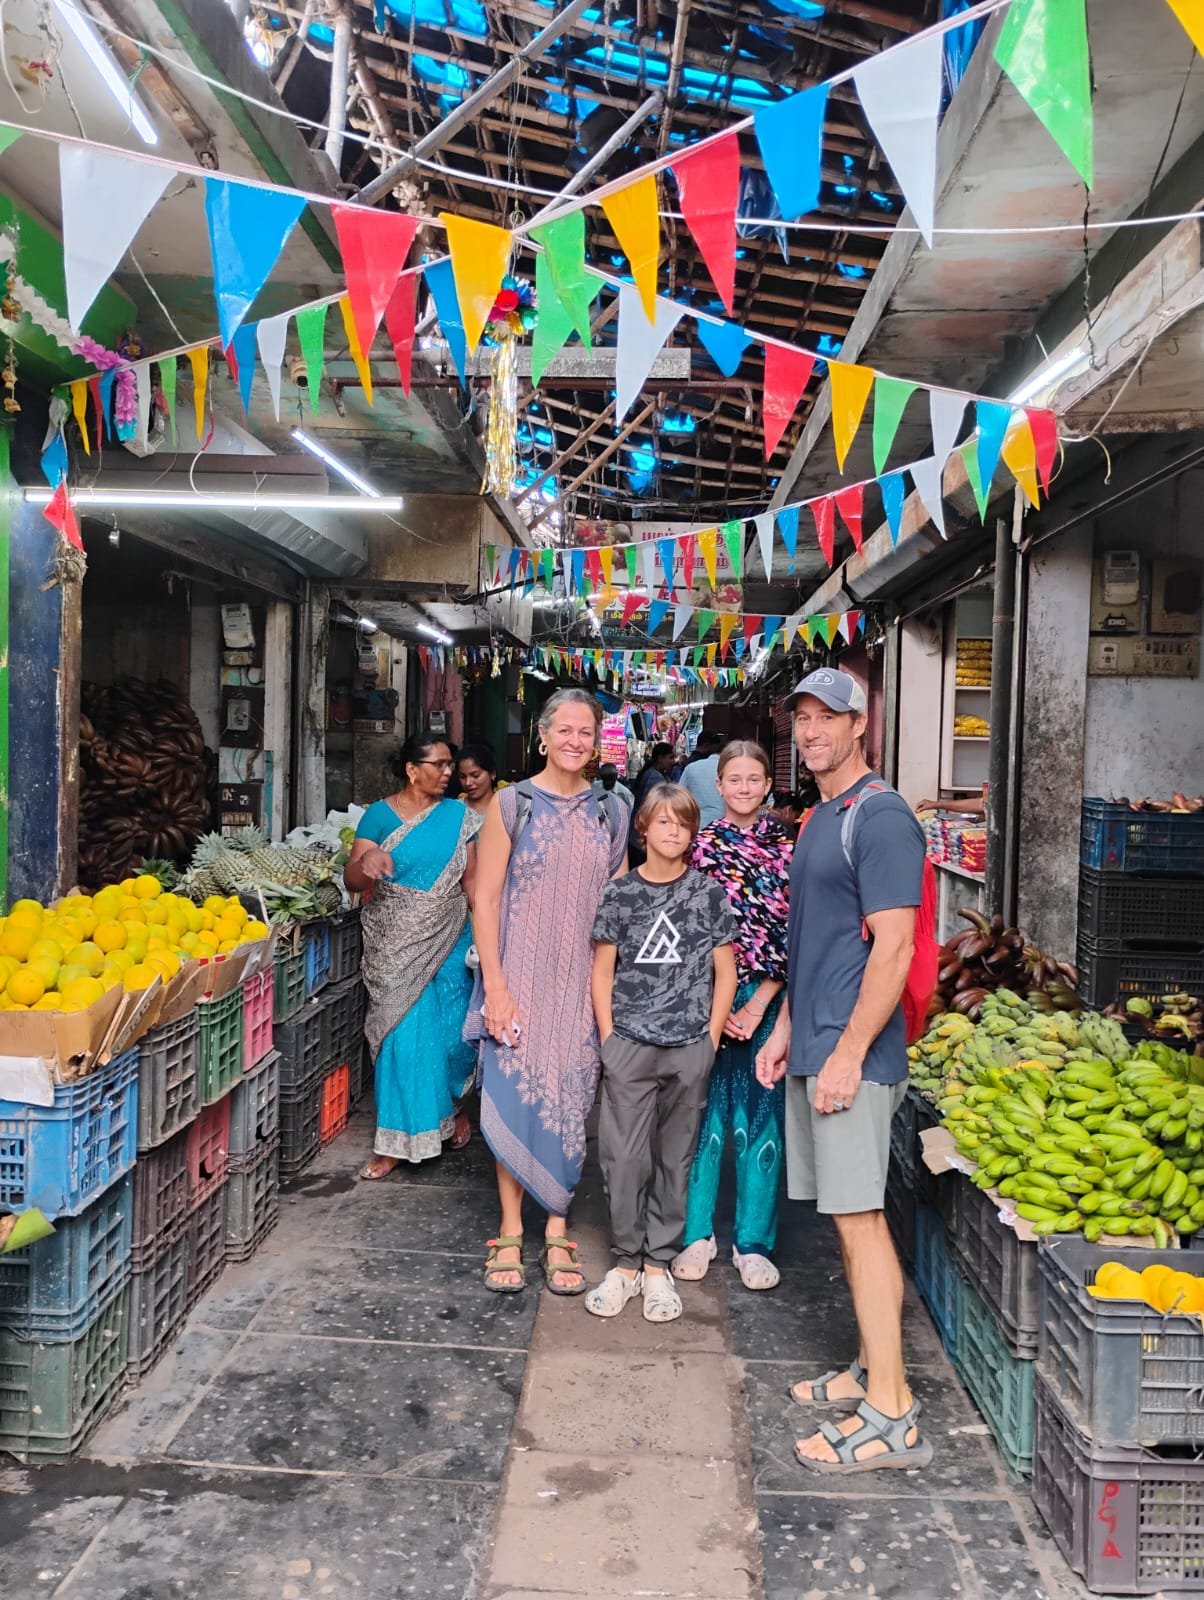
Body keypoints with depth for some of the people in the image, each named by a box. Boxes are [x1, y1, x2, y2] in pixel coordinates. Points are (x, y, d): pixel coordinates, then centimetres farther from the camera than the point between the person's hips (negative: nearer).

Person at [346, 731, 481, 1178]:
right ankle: (399, 1141, 13)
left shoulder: (460, 817, 4)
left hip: (448, 941, 2)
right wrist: (366, 864, -29)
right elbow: (351, 880, -6)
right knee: (404, 1034, -1)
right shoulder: (380, 814, -1)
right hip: (395, 944, -1)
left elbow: (471, 882, 4)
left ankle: (452, 1105, 36)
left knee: (451, 1032, 6)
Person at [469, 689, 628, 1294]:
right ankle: (511, 1234, 17)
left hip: (583, 982, 2)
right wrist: (495, 987, -11)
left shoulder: (609, 812, 6)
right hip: (519, 975, -2)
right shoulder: (512, 804, -3)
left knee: (568, 1102, 7)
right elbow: (485, 899, -5)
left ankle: (557, 1234, 21)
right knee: (513, 1100, 2)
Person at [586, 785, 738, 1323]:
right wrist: (608, 1036, -1)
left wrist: (711, 1038, -1)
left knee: (674, 1158, 9)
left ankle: (658, 1265, 22)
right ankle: (625, 1263, 17)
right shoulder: (621, 892, 2)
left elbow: (725, 972, 5)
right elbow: (602, 970, 6)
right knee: (624, 1156, 1)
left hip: (690, 1049, 0)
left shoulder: (709, 893, 2)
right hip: (629, 1045, 0)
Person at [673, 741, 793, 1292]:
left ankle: (754, 1242, 18)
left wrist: (759, 1002, -7)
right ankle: (697, 1234, 20)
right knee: (705, 1111, 5)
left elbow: (794, 931, -1)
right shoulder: (700, 845, 2)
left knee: (761, 1115, 5)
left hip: (768, 996, 0)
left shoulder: (787, 845, 3)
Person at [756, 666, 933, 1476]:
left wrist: (849, 1052, -20)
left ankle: (891, 1416, 5)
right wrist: (786, 1029, 19)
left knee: (860, 1219, -5)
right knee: (849, 1217, 15)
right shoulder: (820, 818, 16)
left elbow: (892, 948, -18)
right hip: (814, 1045, 9)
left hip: (852, 1052, -9)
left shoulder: (880, 817, -13)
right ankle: (876, 1369, 27)